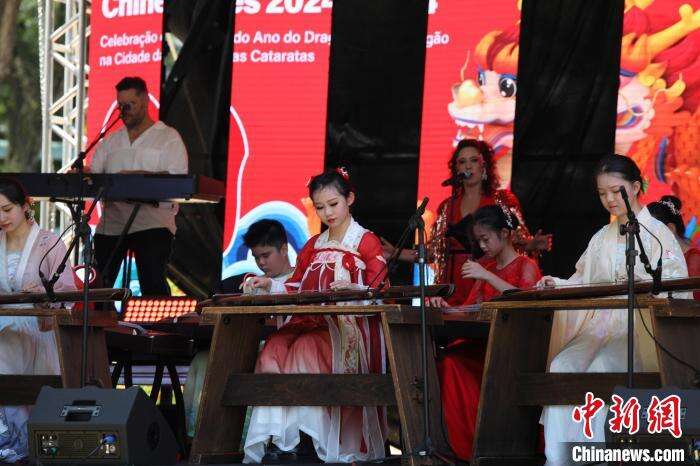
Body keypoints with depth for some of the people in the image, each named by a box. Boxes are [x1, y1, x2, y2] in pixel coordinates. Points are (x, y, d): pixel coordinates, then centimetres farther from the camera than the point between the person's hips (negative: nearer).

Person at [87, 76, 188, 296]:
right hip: (111, 222, 5)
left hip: (152, 222, -5)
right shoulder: (112, 141, 21)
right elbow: (92, 171, 14)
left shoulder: (169, 137, 4)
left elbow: (177, 178, -9)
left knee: (153, 282, -17)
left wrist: (136, 175, -20)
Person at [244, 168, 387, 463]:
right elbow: (297, 288, 23)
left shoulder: (366, 242, 4)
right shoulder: (314, 246, 22)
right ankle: (275, 436, -31)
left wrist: (353, 289, -25)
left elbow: (378, 291, -5)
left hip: (348, 326, -6)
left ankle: (302, 437, -32)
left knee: (304, 351, -34)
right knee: (273, 351, -24)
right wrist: (270, 285, 5)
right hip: (310, 322, 6)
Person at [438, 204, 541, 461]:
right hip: (484, 341, 6)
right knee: (450, 360, -24)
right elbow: (470, 308, 17)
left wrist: (487, 276, -19)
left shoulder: (526, 266, 2)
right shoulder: (486, 266, 22)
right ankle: (464, 444, -23)